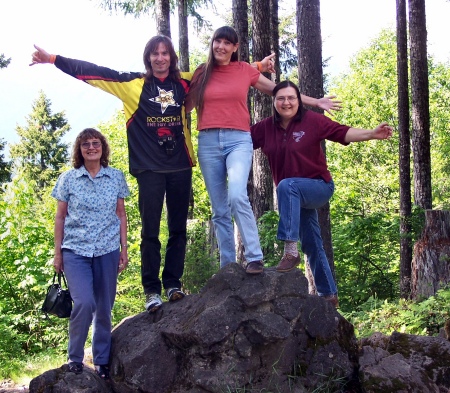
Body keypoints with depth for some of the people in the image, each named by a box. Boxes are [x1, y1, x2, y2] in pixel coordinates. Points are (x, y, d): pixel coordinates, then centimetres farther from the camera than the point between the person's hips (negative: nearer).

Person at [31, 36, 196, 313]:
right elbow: (95, 72, 1)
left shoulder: (184, 83, 8)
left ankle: (173, 283, 15)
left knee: (178, 228, 6)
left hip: (180, 167, 2)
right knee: (150, 231, -1)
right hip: (149, 168, -2)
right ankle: (152, 290, 5)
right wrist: (53, 59, -2)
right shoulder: (135, 83, 4)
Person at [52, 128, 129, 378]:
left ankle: (102, 361, 20)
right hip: (75, 251, -2)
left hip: (108, 251, 2)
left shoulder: (116, 177, 6)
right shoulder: (68, 179, 3)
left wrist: (124, 249, 7)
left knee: (104, 309, 5)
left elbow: (121, 215, 10)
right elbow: (60, 217, 6)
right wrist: (57, 252, 3)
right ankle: (74, 358, 1)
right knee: (84, 303, -18)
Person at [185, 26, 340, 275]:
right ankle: (227, 267, 10)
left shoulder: (245, 70, 8)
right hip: (208, 142, 2)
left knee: (237, 195, -27)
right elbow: (187, 106, 18)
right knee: (219, 210, 3)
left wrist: (315, 102, 18)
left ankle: (254, 257, -20)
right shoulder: (202, 73, 10)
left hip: (238, 140, -2)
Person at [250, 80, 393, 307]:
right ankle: (328, 294, 27)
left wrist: (372, 134, -23)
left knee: (286, 185, -37)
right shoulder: (266, 127, 1)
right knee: (312, 247, 12)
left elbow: (342, 133, -13)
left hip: (319, 187, -5)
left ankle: (290, 250, -38)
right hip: (293, 197, 5)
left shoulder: (311, 121, -10)